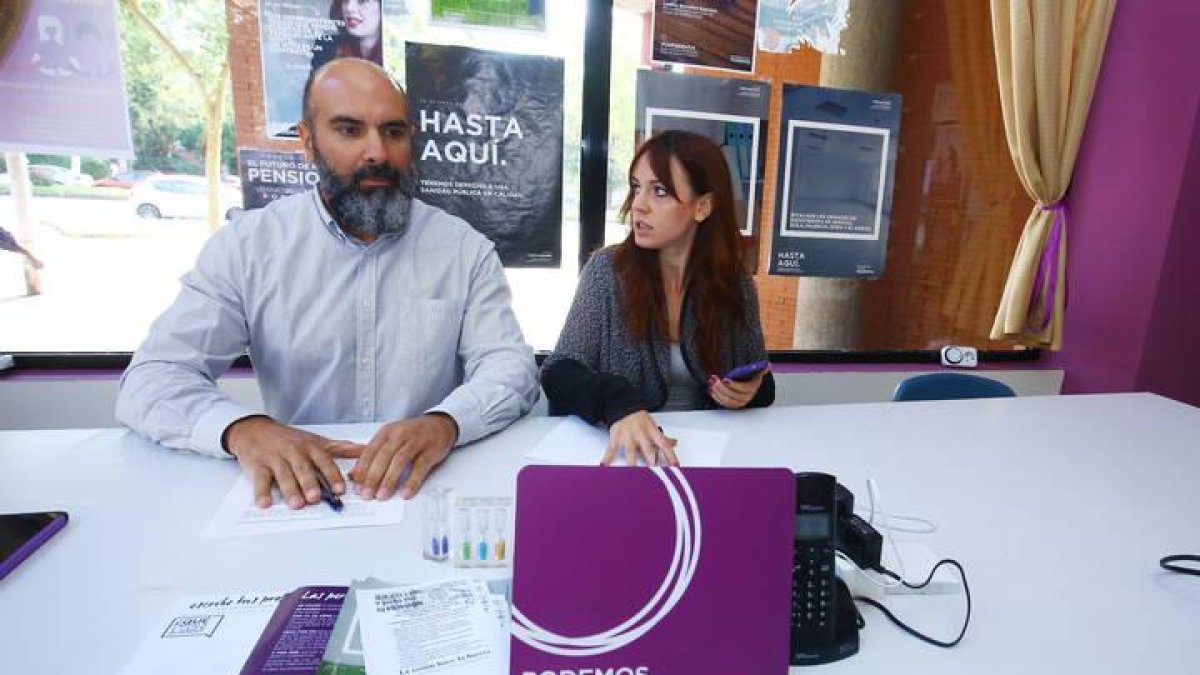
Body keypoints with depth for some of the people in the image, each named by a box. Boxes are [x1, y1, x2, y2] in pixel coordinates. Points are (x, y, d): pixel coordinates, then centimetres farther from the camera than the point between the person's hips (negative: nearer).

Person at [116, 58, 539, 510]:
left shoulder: (464, 247, 0)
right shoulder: (245, 246, 0)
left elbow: (512, 367, -8)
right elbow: (152, 380, -4)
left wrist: (446, 422, -29)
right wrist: (243, 428, -25)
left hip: (432, 487, 0)